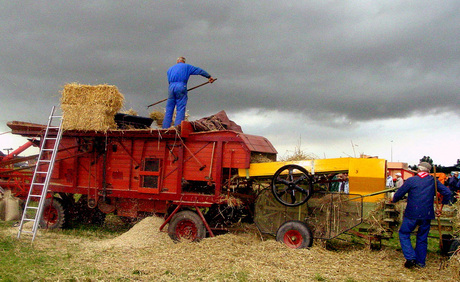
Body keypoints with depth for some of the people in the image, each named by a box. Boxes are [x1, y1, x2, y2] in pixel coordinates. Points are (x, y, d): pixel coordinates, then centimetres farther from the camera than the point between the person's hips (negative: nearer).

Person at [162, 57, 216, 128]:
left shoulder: (170, 69, 27)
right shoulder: (186, 66, 17)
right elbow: (199, 71, 19)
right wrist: (209, 76, 25)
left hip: (171, 87, 4)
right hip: (181, 87, -3)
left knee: (169, 110, 4)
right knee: (180, 110, -6)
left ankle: (165, 128, -2)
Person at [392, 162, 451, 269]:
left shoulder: (411, 180, -4)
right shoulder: (433, 181, 6)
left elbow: (398, 195, -4)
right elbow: (447, 193, 2)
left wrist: (394, 200, 18)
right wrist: (441, 206, 13)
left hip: (412, 214, -4)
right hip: (427, 215, 4)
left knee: (404, 234, 9)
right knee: (422, 238, 16)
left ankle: (411, 258, -6)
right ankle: (420, 262, 19)